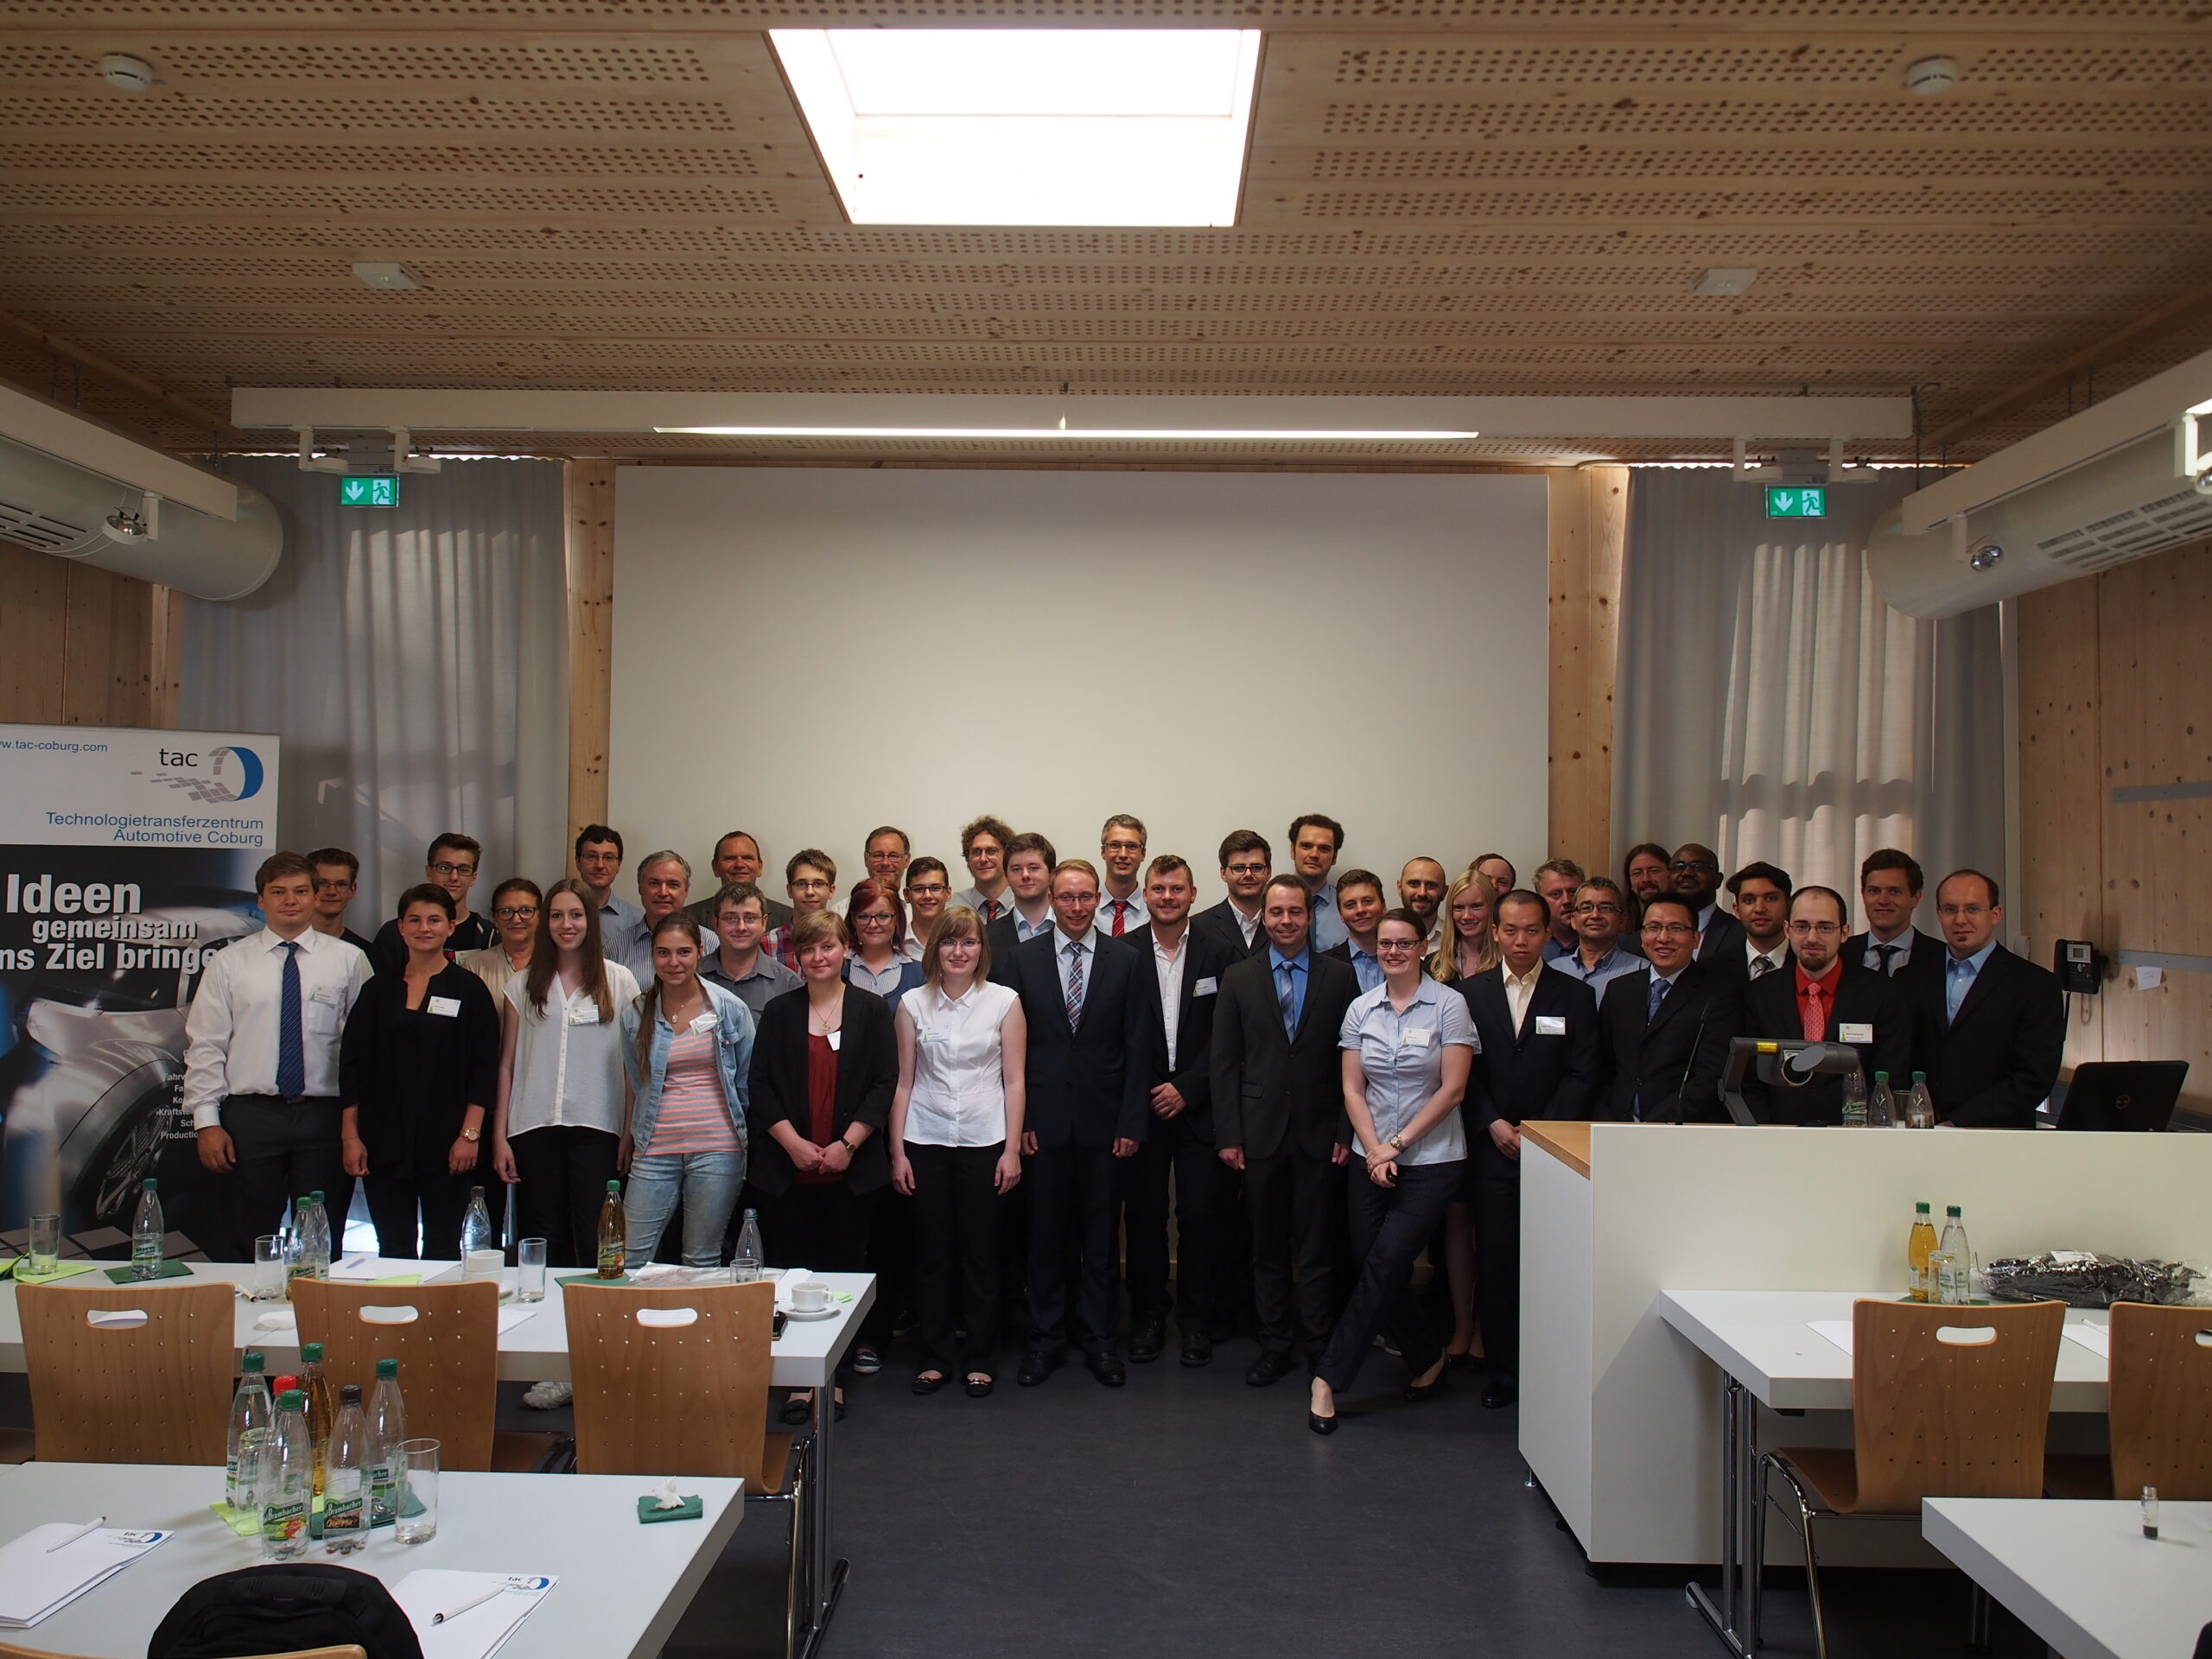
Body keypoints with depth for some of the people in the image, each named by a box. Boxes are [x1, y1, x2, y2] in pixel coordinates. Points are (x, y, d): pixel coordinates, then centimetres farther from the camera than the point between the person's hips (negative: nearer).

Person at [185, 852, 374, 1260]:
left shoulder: (349, 959, 2)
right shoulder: (229, 962, 5)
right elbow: (205, 1046, 3)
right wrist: (207, 1121, -3)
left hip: (324, 1117, 0)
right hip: (250, 1116, 1)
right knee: (244, 1246, 7)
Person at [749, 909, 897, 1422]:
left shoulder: (871, 1010, 4)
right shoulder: (779, 1012, 9)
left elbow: (885, 1083, -1)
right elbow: (761, 1086, 4)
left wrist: (848, 1143, -10)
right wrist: (793, 1142, -9)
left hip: (851, 1167, -1)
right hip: (788, 1165, 1)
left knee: (844, 1266, 3)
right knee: (793, 1267, 2)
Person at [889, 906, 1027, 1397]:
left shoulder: (1005, 1002, 0)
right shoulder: (913, 1004, 5)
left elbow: (1015, 1081, 1)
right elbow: (904, 1082, 7)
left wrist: (1012, 1149, -4)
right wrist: (897, 1151, 3)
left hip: (984, 1142, -1)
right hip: (926, 1142, 1)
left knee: (980, 1253, 4)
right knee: (932, 1252, 5)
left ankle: (980, 1358, 18)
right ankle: (936, 1355, 19)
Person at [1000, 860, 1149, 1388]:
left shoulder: (1126, 960, 2)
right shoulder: (1024, 958, 2)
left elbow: (1135, 1047, 1)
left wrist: (1131, 1122, -4)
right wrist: (1018, 1120, -4)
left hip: (1102, 1120, 0)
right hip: (1044, 1119, 0)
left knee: (1100, 1236, 9)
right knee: (1045, 1234, 8)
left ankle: (1098, 1339, 21)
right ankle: (1045, 1339, 21)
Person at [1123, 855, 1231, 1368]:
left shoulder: (1216, 954, 2)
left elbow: (1223, 1034, 0)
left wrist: (1187, 1088, -8)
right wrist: (1144, 1094, -6)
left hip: (1197, 1105, 0)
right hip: (1141, 1104, 0)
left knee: (1200, 1215, 1)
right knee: (1145, 1215, 4)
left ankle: (1196, 1320, 15)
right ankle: (1148, 1316, 19)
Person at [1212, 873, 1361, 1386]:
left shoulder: (1340, 976, 3)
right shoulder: (1238, 978, 5)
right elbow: (1225, 1062, 3)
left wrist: (1346, 1131, -3)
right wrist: (1228, 1134, -3)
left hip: (1318, 1132, -1)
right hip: (1261, 1132, 1)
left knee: (1316, 1247, 3)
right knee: (1267, 1248, 10)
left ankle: (1322, 1347, 16)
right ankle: (1274, 1345, 22)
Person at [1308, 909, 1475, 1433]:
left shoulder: (1448, 1004, -5)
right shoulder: (1361, 1009, 6)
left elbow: (1453, 1089, -8)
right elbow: (1352, 1087, 5)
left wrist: (1397, 1144, -11)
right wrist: (1373, 1150, -8)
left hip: (1431, 1160, -4)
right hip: (1370, 1160, 4)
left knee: (1383, 1266, -10)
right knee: (1379, 1271, 2)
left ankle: (1328, 1380, -4)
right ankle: (1426, 1361, 25)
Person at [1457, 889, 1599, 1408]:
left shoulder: (1575, 995, 5)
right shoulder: (1470, 992, 8)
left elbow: (1581, 1076, 0)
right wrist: (1493, 1123, -7)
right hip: (1493, 1146, 1)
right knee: (1496, 1261, 2)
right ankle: (1503, 1370, 13)